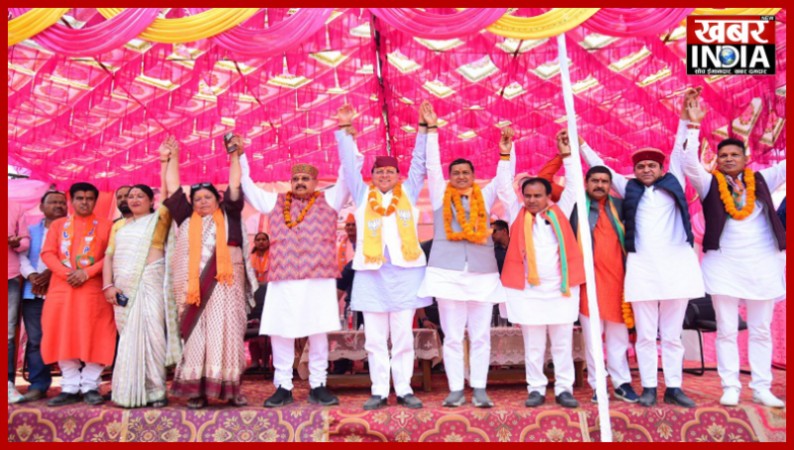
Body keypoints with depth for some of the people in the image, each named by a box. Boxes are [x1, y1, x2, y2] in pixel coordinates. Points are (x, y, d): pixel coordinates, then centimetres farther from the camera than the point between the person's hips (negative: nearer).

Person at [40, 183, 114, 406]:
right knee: (64, 337, 2)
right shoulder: (58, 224, 16)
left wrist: (87, 272, -15)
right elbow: (47, 253, 5)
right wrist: (66, 273, -11)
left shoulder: (105, 225, 8)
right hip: (61, 287, 3)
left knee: (94, 337, -4)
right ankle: (70, 388, 9)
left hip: (93, 289, -2)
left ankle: (90, 387, 3)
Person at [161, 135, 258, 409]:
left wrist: (235, 155, 6)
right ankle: (196, 389, 4)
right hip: (192, 285, 2)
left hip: (225, 283, -1)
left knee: (226, 332, -4)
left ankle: (229, 388, 0)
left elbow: (235, 186, 9)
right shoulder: (186, 219, 17)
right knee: (195, 335, 0)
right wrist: (171, 159, 20)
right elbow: (173, 189, 20)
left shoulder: (228, 216, 13)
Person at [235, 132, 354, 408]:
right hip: (282, 280, 2)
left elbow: (347, 176, 5)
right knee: (280, 333, 2)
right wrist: (239, 155, 12)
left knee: (319, 332, 3)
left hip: (319, 278, -1)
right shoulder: (275, 202, 17)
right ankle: (283, 387, 14)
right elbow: (247, 185, 19)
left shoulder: (328, 200, 11)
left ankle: (318, 386, 15)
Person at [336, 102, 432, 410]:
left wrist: (427, 128, 1)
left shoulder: (408, 193, 11)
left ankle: (404, 389, 14)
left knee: (403, 336, 5)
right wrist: (345, 130, 3)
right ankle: (379, 391, 13)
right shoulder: (362, 195, 10)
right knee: (375, 338, 4)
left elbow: (420, 162, 7)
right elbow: (349, 164, 7)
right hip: (371, 273, 0)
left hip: (405, 271, 0)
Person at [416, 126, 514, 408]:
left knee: (480, 336, 3)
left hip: (483, 274, 1)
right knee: (452, 336, 2)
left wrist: (505, 153, -5)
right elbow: (432, 167, 7)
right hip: (448, 273, -1)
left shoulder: (484, 197, 15)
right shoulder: (441, 195, 11)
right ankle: (456, 389, 9)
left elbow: (503, 181, 7)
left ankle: (479, 389, 10)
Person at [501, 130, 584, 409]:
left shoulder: (559, 214, 8)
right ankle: (536, 389, 17)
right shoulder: (518, 215, 6)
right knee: (533, 346, 6)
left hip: (560, 289, 1)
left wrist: (567, 156, -2)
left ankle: (564, 389, 17)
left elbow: (573, 187, 5)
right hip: (528, 290, -1)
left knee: (563, 344, 8)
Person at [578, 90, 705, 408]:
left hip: (676, 263, 0)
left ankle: (673, 387, 14)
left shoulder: (673, 183, 13)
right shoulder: (629, 188, 13)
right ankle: (649, 387, 11)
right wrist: (580, 145, 16)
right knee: (646, 334, 3)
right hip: (642, 266, 0)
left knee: (672, 334, 7)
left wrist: (686, 120, 10)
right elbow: (600, 167, 17)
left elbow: (682, 152, 13)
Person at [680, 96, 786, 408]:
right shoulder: (709, 184, 3)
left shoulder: (761, 181, 8)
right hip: (723, 265, -2)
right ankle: (730, 387, 9)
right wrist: (692, 125, -17)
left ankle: (761, 388, 15)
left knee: (761, 330, 8)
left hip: (763, 264, 2)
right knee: (726, 330, 3)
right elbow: (689, 162, -10)